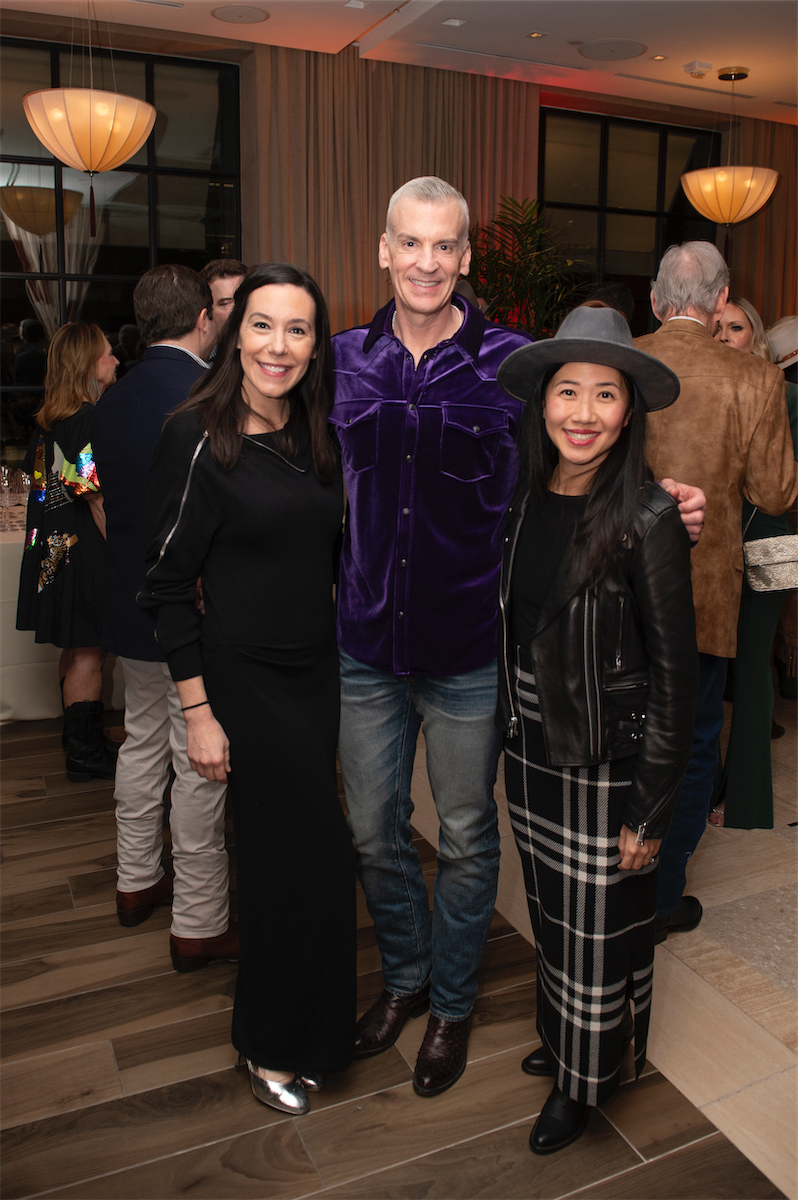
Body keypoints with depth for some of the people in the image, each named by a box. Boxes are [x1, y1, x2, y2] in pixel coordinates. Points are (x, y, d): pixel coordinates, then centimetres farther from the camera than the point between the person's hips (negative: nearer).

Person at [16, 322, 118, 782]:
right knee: (89, 653, 1)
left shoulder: (48, 420, 9)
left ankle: (79, 737, 31)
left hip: (53, 549, 9)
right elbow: (97, 501, -19)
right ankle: (86, 753, 11)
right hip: (85, 553, -9)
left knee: (76, 650, 18)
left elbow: (40, 482, 15)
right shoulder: (91, 421, -18)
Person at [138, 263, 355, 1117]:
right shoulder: (198, 436, -13)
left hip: (317, 669, 6)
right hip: (244, 677, -6)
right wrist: (197, 711, -14)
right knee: (318, 848, 1)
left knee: (284, 846, 17)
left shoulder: (317, 437, 5)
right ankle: (280, 1043, 27)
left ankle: (276, 1033, 40)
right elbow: (169, 584, -13)